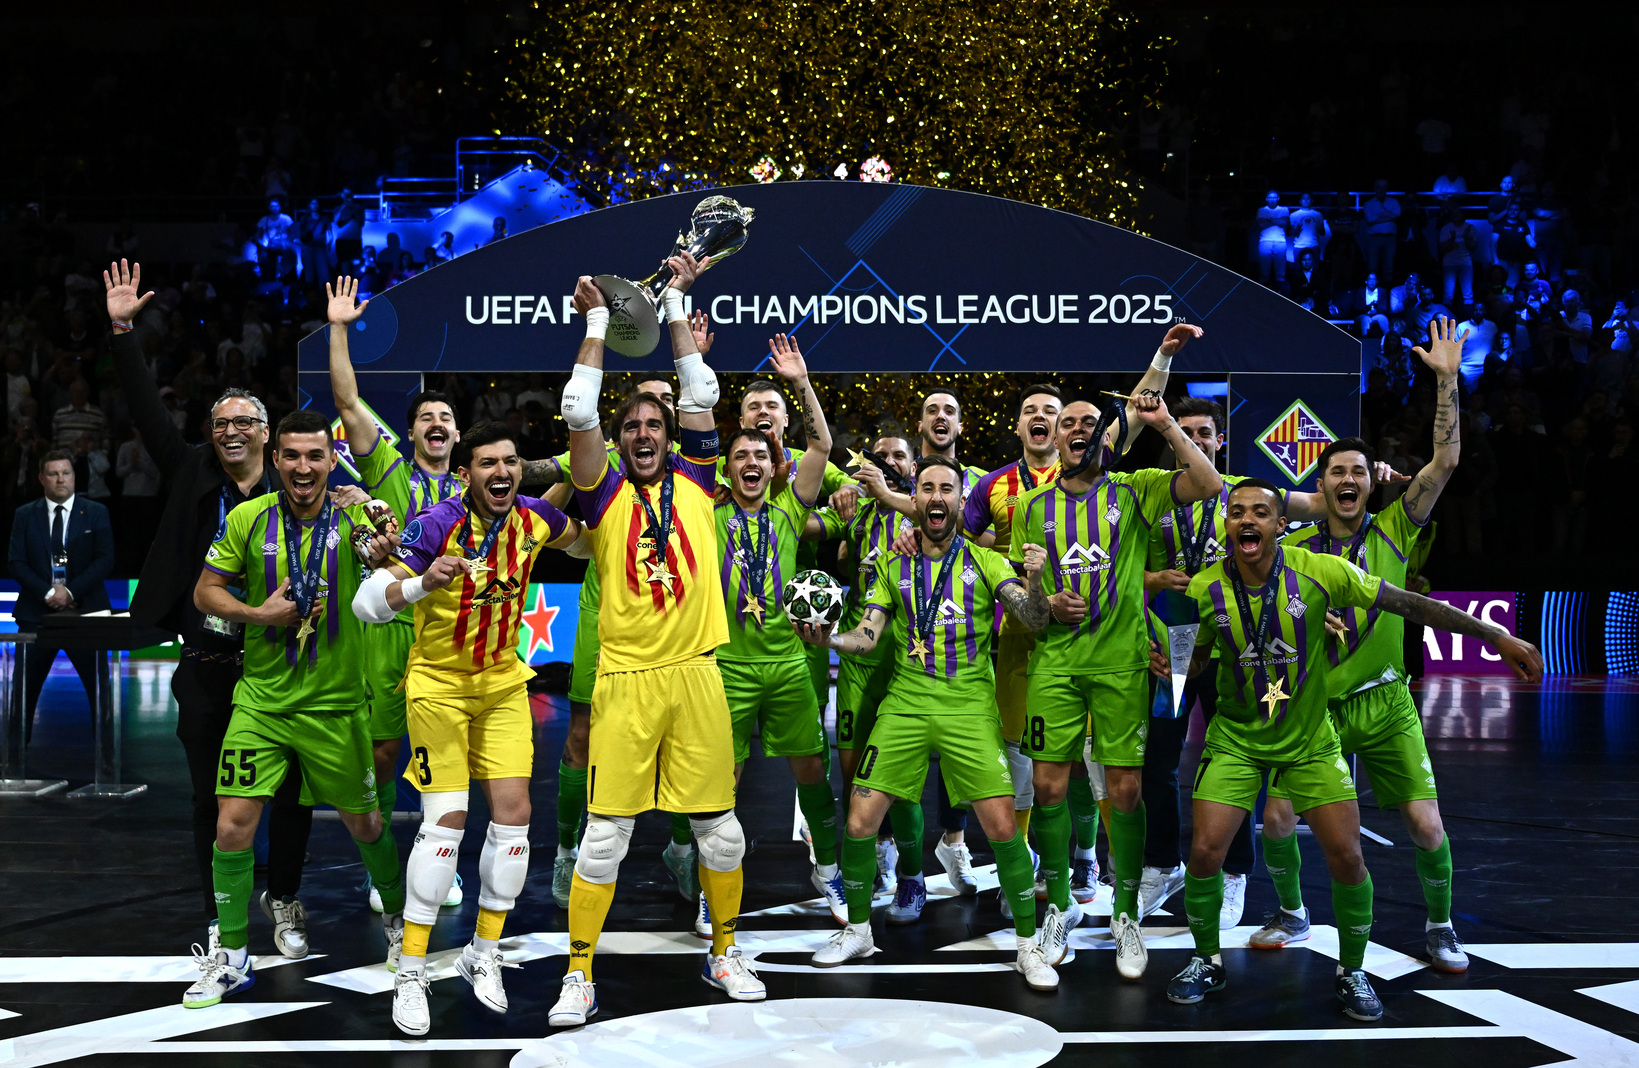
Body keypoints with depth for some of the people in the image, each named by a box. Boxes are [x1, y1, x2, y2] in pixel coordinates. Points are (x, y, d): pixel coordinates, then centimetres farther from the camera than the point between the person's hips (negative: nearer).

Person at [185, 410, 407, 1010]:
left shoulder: (354, 521, -6)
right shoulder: (248, 519, -2)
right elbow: (206, 591, 5)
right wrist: (256, 614, -12)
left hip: (334, 705, -1)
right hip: (261, 701, 1)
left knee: (362, 823, 11)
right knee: (233, 823, -5)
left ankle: (398, 917, 38)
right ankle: (231, 956, 13)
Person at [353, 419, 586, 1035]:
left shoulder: (535, 518, -6)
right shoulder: (436, 526, -21)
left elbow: (586, 543, 20)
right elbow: (366, 604, -26)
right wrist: (423, 582, -42)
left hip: (503, 683, 5)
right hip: (438, 683, -5)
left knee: (513, 812, -1)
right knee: (446, 819, -10)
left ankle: (484, 954, 18)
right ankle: (411, 972, 3)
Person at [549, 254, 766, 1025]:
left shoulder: (693, 480, 10)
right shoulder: (605, 492, 4)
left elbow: (700, 394, 6)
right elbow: (578, 411, -6)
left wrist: (676, 304, 8)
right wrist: (597, 323, -1)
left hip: (696, 672, 2)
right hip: (626, 678, -2)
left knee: (719, 826, 9)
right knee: (604, 835, -2)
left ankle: (724, 954, 26)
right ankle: (579, 976, 7)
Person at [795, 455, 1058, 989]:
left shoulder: (985, 562, 4)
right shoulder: (892, 567, 11)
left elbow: (1035, 620, -7)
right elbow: (867, 636, 7)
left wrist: (1034, 582, -28)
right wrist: (828, 638, -13)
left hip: (970, 708, -2)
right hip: (904, 705, 2)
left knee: (1002, 826, -9)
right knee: (860, 822, -2)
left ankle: (1029, 942, 8)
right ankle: (857, 929, 21)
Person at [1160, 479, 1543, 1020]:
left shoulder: (1321, 572, -17)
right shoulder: (1205, 588, -12)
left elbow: (1411, 604, -11)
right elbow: (1195, 657, 6)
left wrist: (1498, 636, -10)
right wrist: (1169, 665, -18)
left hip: (1309, 740, 0)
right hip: (1236, 738, 1)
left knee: (1346, 856, -6)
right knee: (1205, 852, -9)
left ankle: (1352, 971, 18)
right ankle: (1207, 961, 17)